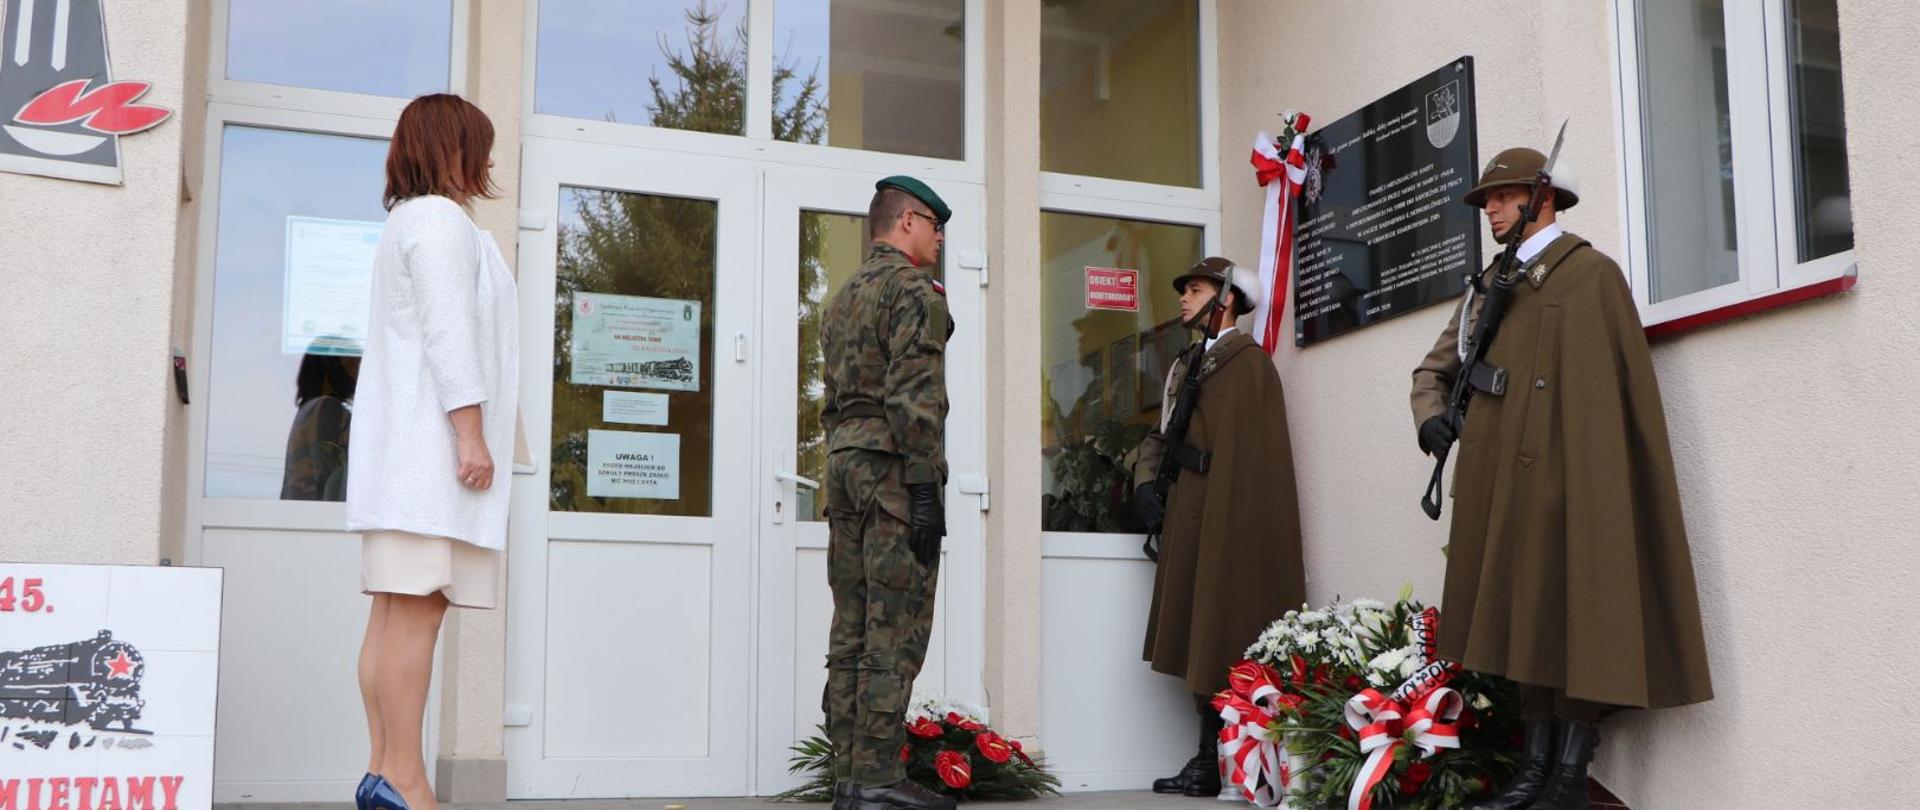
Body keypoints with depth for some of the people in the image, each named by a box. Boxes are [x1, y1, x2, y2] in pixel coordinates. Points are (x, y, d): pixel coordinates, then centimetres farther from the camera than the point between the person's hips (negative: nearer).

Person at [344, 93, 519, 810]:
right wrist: (471, 434, -18)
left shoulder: (408, 223, 27)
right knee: (417, 608, -14)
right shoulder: (441, 219, -4)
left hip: (404, 449, 10)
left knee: (397, 610, 4)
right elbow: (448, 332, -15)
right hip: (432, 438, -10)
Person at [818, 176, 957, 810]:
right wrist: (924, 490, -19)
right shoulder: (914, 289, -6)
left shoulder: (842, 298, 21)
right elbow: (917, 395, -16)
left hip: (844, 462, 9)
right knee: (895, 632, -7)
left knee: (852, 630, 8)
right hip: (894, 466, -9)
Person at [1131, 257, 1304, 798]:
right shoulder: (1190, 364, 20)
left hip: (1226, 522, -8)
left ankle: (1217, 765, -4)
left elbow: (1246, 458, -16)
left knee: (1220, 637, -7)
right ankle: (1208, 761, 11)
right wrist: (1145, 483, 4)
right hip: (1190, 522, 8)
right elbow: (1160, 436, 22)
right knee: (1198, 640, 7)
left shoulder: (1248, 362, -7)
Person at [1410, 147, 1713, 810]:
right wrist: (1430, 414, 5)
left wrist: (1596, 485, -14)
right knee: (1527, 621, 9)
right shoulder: (1489, 285, 20)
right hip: (1505, 483, 7)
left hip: (1565, 477, -7)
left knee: (1575, 616, -5)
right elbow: (1434, 369, 27)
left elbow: (1618, 392, -7)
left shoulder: (1590, 274, -1)